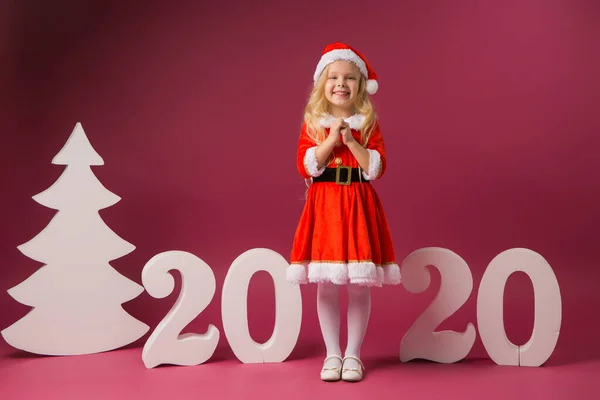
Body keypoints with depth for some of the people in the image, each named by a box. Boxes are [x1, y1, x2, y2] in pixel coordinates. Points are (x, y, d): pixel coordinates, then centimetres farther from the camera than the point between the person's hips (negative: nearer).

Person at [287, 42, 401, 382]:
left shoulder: (369, 123, 3)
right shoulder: (313, 123, 4)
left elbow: (377, 168, -6)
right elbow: (305, 167, -6)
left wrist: (351, 141, -15)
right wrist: (331, 139, -14)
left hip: (359, 206, 0)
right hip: (323, 206, 0)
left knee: (360, 286, 3)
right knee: (326, 286, 4)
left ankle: (353, 355, 16)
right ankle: (332, 354, 17)